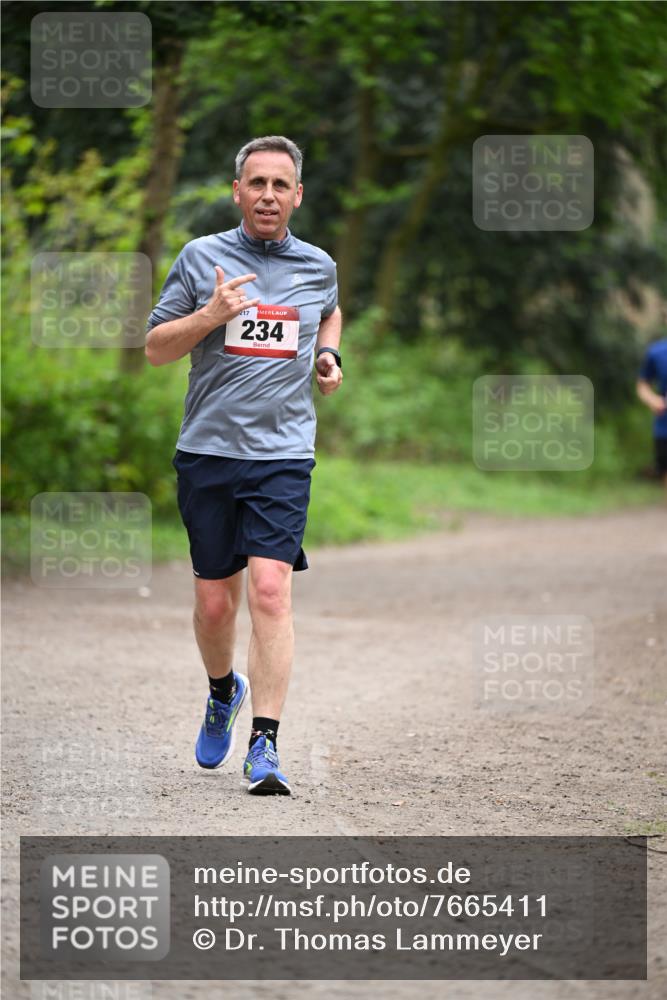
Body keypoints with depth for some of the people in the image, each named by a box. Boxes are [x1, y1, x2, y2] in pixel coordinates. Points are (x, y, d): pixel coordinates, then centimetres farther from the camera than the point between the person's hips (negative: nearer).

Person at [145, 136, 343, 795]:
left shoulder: (318, 266, 8)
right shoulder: (202, 258, 2)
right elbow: (155, 348, 3)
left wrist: (328, 356, 11)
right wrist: (211, 315, -13)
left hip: (283, 455, 0)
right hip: (208, 450, 0)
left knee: (270, 590, -16)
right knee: (213, 602, 7)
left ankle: (265, 744, -16)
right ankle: (223, 692, 38)